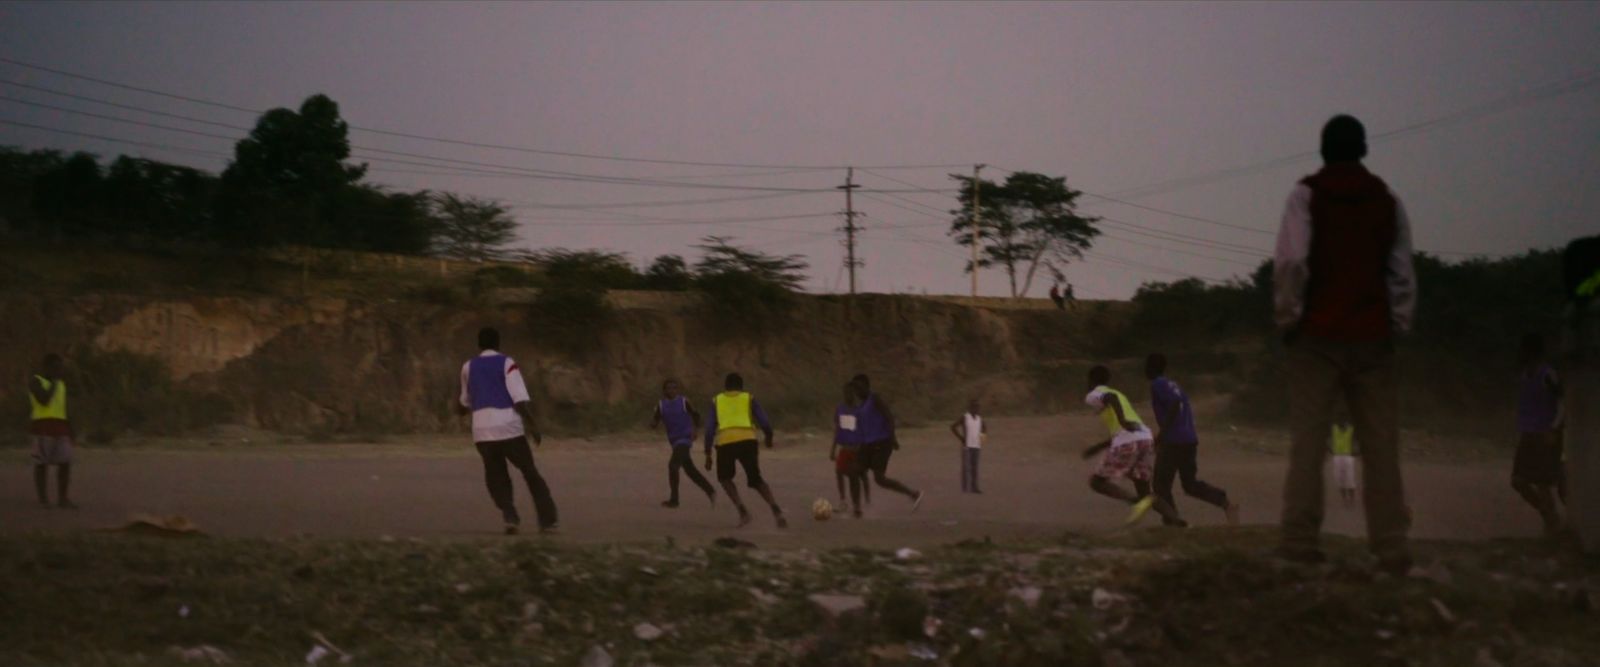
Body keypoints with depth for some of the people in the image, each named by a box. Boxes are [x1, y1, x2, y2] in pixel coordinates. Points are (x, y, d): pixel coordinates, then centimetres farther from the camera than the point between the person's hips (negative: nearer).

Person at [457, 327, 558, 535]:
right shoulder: (507, 363, 1)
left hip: (482, 432, 2)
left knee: (497, 479, 15)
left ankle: (509, 516, -9)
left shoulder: (468, 367, 12)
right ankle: (547, 521, 7)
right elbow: (521, 399, -11)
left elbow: (465, 405, 23)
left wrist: (459, 408, 45)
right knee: (530, 473, 13)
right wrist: (534, 425, -7)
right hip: (509, 428, -2)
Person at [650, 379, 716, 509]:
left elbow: (696, 415, 7)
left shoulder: (684, 401, -7)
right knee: (690, 470, 13)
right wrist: (653, 422, -22)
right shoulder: (661, 405, 3)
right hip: (674, 441, 6)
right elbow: (653, 425, 1)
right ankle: (710, 491, 29)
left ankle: (674, 500, -16)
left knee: (672, 465, -20)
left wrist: (695, 430, -7)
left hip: (685, 439, -6)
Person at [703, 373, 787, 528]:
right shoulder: (749, 398, 20)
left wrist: (708, 454, 15)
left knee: (725, 478, 24)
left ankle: (742, 510, 2)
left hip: (725, 442, 0)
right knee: (756, 480, 17)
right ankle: (776, 510, -5)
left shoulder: (716, 401, 21)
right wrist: (769, 438, 30)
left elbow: (710, 428, 13)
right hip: (747, 440, 1)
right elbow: (765, 423, 11)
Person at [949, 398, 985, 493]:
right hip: (967, 446, -5)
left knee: (974, 467, 6)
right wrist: (961, 438, -7)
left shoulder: (979, 419, 10)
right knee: (966, 467, -5)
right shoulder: (963, 418, -6)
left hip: (976, 446, 5)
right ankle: (965, 488, -4)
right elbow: (953, 427, -5)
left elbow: (985, 427, 26)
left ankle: (974, 487, 9)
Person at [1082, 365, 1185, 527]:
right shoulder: (1120, 396, 33)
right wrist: (1097, 448, 40)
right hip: (1146, 440, 7)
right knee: (1144, 493, 14)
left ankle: (1137, 501, -14)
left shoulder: (1093, 396, 9)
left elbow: (1111, 397, -15)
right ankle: (1175, 518, -10)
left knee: (1097, 482, 8)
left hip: (1127, 445, -7)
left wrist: (1122, 420, -29)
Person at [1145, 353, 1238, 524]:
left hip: (1173, 441, -9)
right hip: (1190, 438, 9)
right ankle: (1226, 503, -7)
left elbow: (1175, 403, -23)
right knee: (1191, 484, 13)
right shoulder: (1171, 384, 20)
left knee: (1162, 485, 3)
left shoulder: (1157, 385, -7)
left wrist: (1162, 432, -20)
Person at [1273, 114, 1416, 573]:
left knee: (1308, 442, -1)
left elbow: (1291, 261, -12)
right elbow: (1403, 273, 3)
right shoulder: (1386, 199, 8)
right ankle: (1391, 549, 0)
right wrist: (1397, 326, 10)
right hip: (1372, 337, 2)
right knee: (1381, 447, 3)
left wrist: (1287, 318, -3)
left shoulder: (1307, 194, -1)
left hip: (1318, 334, -2)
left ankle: (1300, 542, -5)